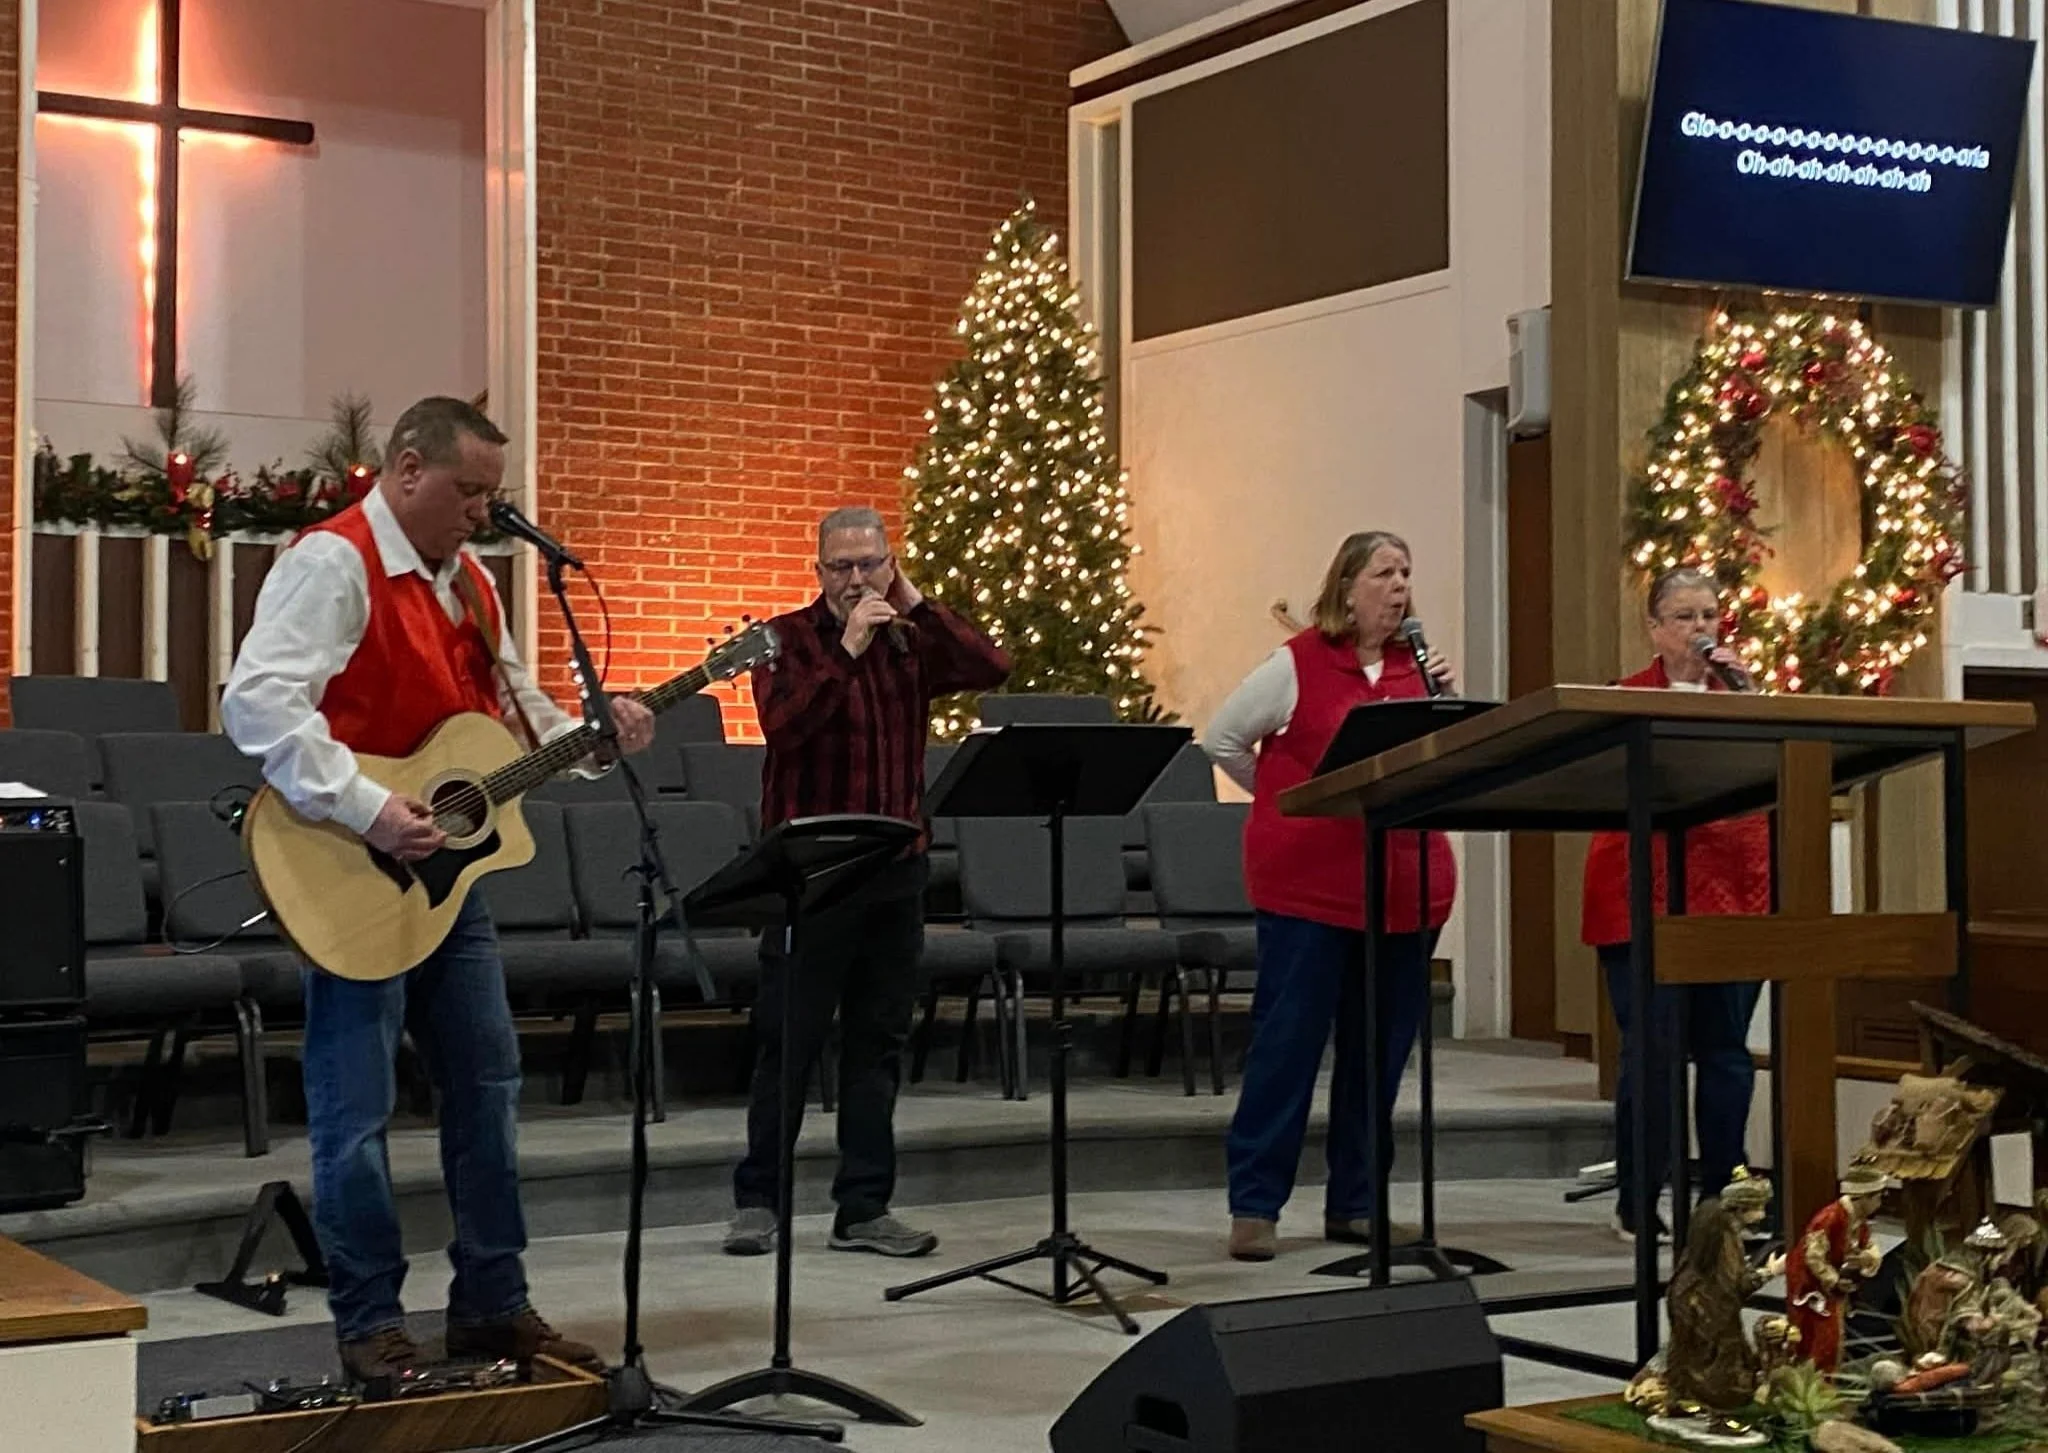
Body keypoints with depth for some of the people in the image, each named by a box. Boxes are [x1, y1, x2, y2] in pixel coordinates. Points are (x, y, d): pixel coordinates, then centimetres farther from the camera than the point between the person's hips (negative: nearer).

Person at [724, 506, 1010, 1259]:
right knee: (788, 1038, 0)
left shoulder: (911, 641, 10)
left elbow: (991, 667, -5)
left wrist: (919, 606, -7)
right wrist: (847, 650, -20)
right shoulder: (790, 638, -2)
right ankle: (756, 1200, 10)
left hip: (895, 865, 5)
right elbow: (783, 723, -18)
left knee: (879, 1041, 7)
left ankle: (864, 1208, 13)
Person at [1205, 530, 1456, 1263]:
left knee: (1380, 1049, 9)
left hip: (1404, 885, 5)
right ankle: (1254, 1204, 4)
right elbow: (1222, 739, 2)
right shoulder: (1298, 665, -4)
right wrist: (1288, 802, 5)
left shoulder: (1419, 666, 10)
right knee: (1287, 1039, -3)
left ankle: (1355, 1203, 19)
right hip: (1309, 884, -5)